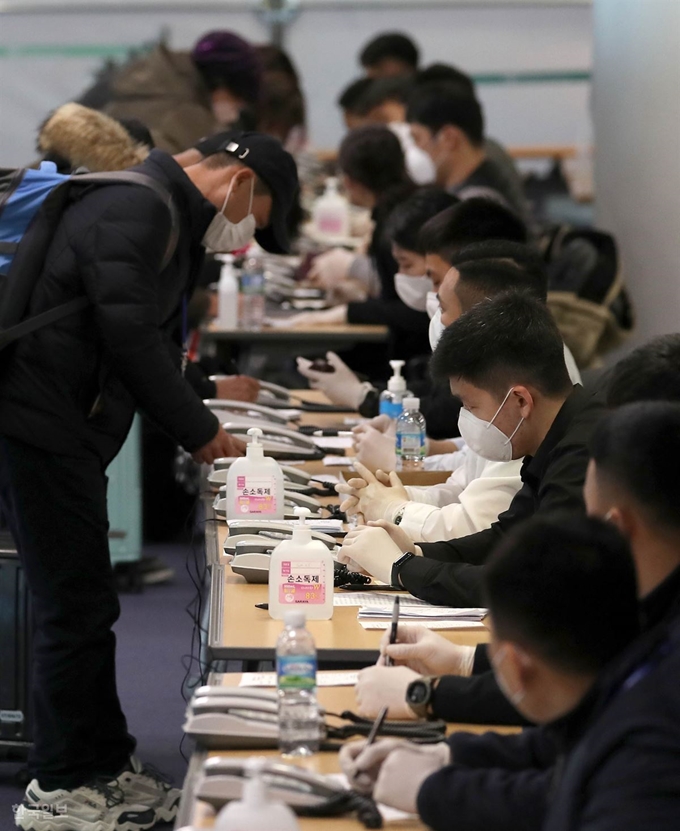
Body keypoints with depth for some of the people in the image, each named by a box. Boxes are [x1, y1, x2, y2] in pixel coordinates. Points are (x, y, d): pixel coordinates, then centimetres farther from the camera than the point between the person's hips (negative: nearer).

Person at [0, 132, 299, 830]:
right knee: (75, 609, -5)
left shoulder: (172, 219, 20)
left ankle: (105, 765, 24)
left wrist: (200, 426, 12)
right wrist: (201, 431, -11)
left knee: (83, 608, 16)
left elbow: (150, 342, 23)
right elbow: (131, 338, -21)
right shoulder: (134, 207, -15)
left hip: (66, 431, 11)